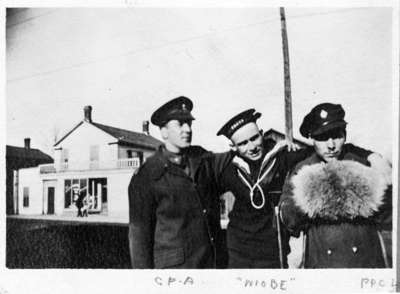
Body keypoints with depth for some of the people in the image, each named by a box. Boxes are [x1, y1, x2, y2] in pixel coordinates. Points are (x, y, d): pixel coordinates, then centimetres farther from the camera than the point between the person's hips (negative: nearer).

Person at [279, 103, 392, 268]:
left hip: (366, 260, 1)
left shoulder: (364, 167, -1)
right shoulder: (301, 172, -2)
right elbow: (288, 220, -7)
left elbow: (388, 220, -2)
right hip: (321, 261, -1)